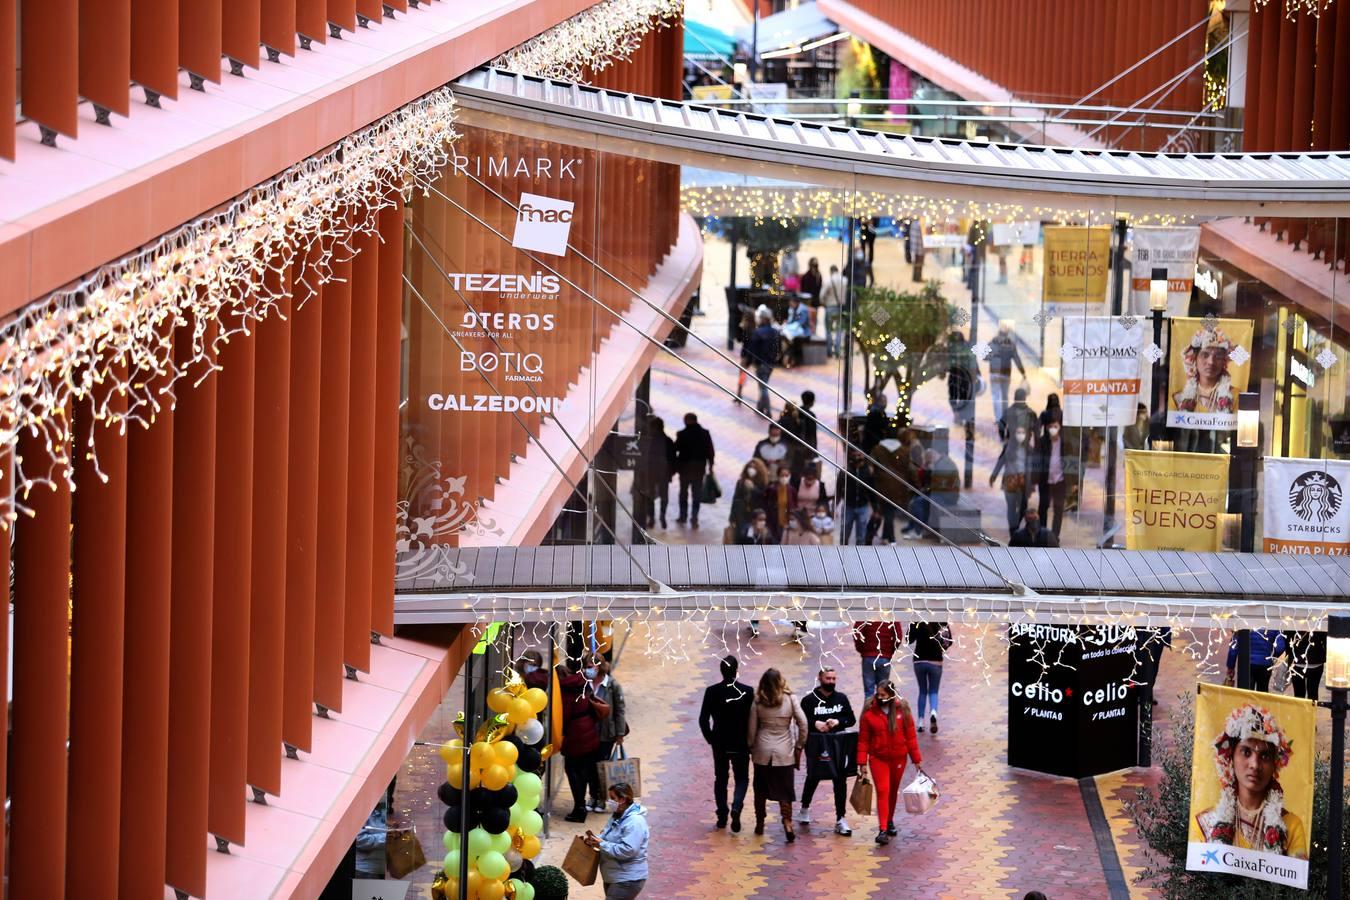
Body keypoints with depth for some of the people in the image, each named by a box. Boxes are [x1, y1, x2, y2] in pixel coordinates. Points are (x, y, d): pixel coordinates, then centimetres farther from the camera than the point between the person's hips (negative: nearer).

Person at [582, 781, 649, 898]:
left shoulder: (635, 822, -23)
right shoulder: (618, 816, 9)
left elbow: (628, 850, -30)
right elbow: (609, 838, 20)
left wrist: (601, 845, -25)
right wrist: (595, 839, -2)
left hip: (628, 880, -10)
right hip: (613, 876, 10)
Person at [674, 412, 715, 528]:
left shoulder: (682, 434, -11)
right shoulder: (704, 433, -3)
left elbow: (676, 449, -5)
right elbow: (710, 451, -1)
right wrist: (710, 466, 6)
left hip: (685, 466, -2)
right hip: (700, 467, 2)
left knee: (684, 491, 14)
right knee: (697, 492, 5)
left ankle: (683, 516, 21)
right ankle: (694, 517, -3)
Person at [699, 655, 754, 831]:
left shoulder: (712, 691, -9)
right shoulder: (747, 691, -12)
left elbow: (703, 719, -8)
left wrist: (710, 739, 6)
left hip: (719, 744, 1)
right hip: (741, 744, -1)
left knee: (720, 779, 16)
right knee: (742, 779, 11)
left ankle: (722, 817, 18)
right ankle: (736, 808, -13)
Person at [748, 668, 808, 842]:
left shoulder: (758, 702, -4)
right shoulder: (790, 699, -7)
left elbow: (752, 729, -1)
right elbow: (803, 723, -8)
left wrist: (751, 748, 13)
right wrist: (799, 746, 3)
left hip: (762, 751, 1)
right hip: (784, 752, -1)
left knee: (761, 790, 16)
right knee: (784, 790, 4)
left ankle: (760, 824, 24)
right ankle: (787, 823, -10)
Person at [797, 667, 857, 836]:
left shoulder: (842, 698, 4)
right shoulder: (809, 700, -5)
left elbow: (851, 720, 7)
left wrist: (838, 722, -11)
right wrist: (815, 723, -19)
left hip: (838, 745, 2)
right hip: (816, 745, -2)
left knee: (840, 780, 0)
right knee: (813, 777, 13)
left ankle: (840, 819, 6)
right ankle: (805, 808, 38)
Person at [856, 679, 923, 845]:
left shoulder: (902, 709, -6)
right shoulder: (869, 711, -8)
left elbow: (910, 736, -1)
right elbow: (863, 739, -5)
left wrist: (916, 760, 0)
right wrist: (862, 763, -8)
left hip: (898, 758, 2)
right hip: (878, 758, -2)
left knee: (893, 791, 16)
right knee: (882, 791, -10)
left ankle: (890, 821, 36)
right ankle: (882, 830, -13)